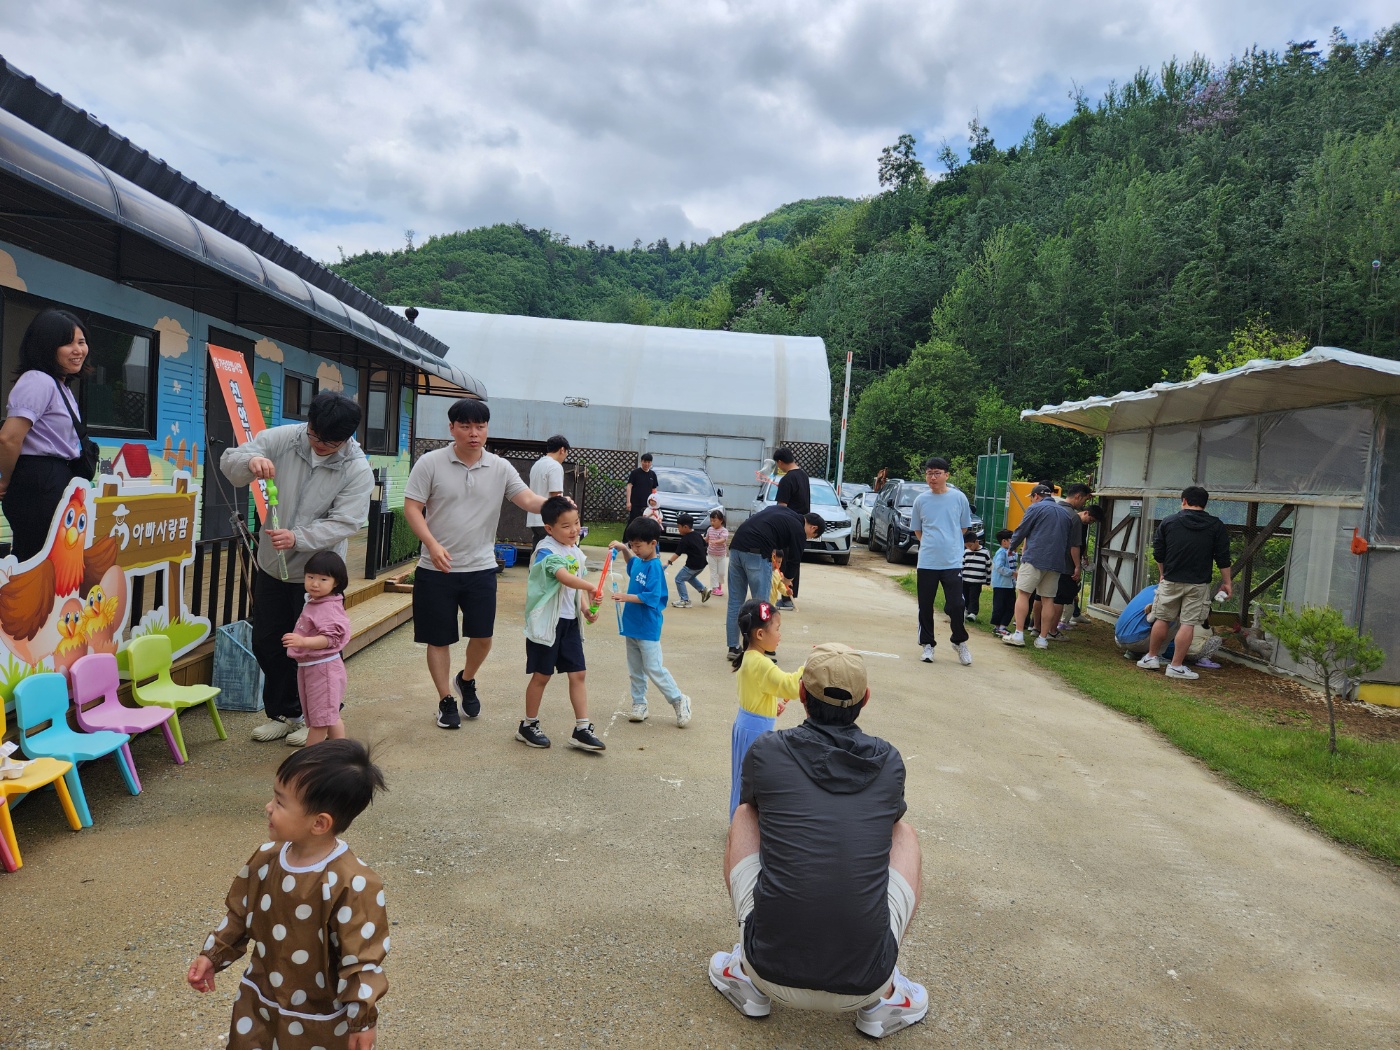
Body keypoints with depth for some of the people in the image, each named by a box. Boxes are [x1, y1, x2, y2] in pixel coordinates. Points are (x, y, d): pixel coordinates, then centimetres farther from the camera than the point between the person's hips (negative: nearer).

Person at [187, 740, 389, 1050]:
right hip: (260, 1003, 6)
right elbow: (241, 914, 9)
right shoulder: (265, 859, -9)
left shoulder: (351, 884, -31)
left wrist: (362, 1018, -20)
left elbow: (362, 955, -24)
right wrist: (213, 955, 8)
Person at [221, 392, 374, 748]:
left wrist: (298, 538, -35)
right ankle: (282, 712, 33)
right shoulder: (283, 438, -10)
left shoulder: (358, 470, -17)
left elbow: (343, 524, -21)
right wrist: (250, 461, -32)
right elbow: (229, 461, -8)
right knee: (266, 643, 15)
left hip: (317, 572, -4)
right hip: (271, 564, 4)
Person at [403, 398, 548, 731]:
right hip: (437, 569, -2)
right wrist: (432, 544, -22)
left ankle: (466, 681, 35)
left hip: (481, 568, 2)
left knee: (482, 635, 5)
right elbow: (412, 508, -7)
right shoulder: (430, 463, -6)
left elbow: (529, 500, -8)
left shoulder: (500, 468, 1)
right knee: (439, 638, 7)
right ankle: (446, 701, 25)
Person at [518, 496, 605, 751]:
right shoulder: (546, 550, -15)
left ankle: (582, 730, 10)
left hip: (569, 621, 7)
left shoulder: (576, 553, 10)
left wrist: (585, 608, 0)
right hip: (546, 622, -7)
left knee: (578, 674, 4)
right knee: (542, 675, 5)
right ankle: (528, 726, 22)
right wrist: (591, 587, -45)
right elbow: (564, 577, -31)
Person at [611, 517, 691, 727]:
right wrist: (624, 549, 15)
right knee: (635, 670, 14)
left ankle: (679, 701, 10)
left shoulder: (654, 567, -19)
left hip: (647, 629, -8)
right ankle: (639, 704, 25)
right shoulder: (639, 562, 6)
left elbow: (652, 597, -26)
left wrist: (626, 597, -30)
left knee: (654, 669, -3)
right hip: (631, 625, 8)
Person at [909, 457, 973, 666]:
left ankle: (960, 642, 18)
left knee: (956, 605, -4)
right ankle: (928, 644, 20)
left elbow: (964, 526, 12)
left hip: (952, 562, -2)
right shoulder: (921, 500, 3)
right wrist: (931, 544, 9)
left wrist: (948, 544, 11)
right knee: (925, 606, 6)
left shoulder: (959, 497, 0)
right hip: (926, 562, 2)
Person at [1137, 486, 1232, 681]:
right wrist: (1226, 582, 8)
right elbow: (1223, 558, 0)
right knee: (1188, 624, 1)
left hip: (1171, 581, 1)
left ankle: (1152, 657, 22)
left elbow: (1158, 554, 8)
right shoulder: (1216, 526, 0)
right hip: (1198, 584, -1)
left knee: (1162, 619, 13)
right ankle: (1176, 666, 2)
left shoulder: (1168, 522, 2)